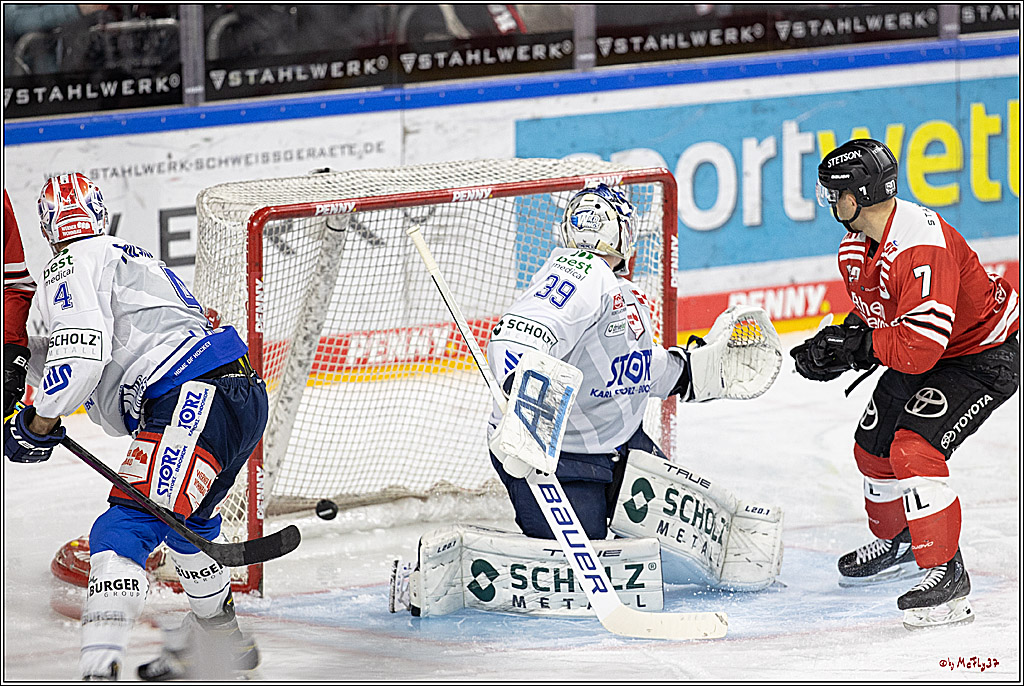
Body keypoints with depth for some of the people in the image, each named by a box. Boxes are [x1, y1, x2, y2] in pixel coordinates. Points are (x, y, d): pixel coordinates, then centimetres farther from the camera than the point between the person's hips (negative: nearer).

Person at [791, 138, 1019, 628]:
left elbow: (919, 347, -39)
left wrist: (852, 345, -29)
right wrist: (834, 345, -8)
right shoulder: (855, 249, -4)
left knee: (914, 449, -25)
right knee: (873, 448, 17)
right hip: (920, 354, 10)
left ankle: (945, 573, -18)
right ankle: (896, 544, 43)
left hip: (985, 357, -10)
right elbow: (873, 317, 11)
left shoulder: (924, 246, -35)